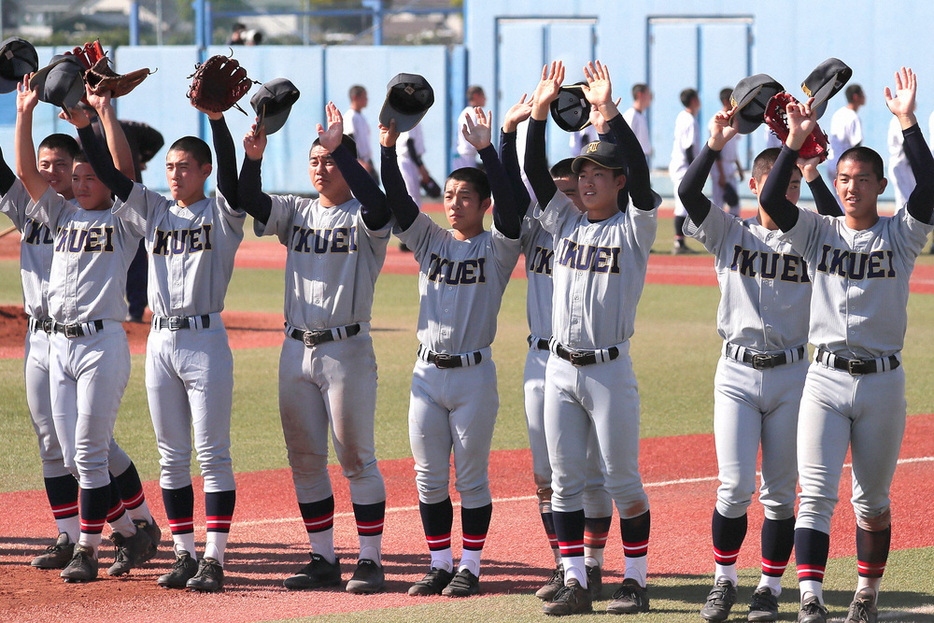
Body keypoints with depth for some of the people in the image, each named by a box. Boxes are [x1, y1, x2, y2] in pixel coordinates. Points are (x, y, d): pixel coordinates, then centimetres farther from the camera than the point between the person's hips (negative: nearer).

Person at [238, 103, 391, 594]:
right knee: (304, 460, 8)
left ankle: (371, 561, 2)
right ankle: (323, 559, 16)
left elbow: (377, 203, -27)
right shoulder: (296, 213, 13)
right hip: (296, 348, 6)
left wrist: (340, 147, -27)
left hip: (347, 348, -6)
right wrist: (253, 159, -20)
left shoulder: (363, 220, -3)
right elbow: (249, 201, -2)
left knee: (357, 460, -3)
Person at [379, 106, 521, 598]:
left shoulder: (497, 249, -2)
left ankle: (470, 567, 11)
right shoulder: (429, 240, 9)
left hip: (473, 374, -4)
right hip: (427, 373, 4)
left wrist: (486, 149, -24)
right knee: (429, 477, 8)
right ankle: (440, 564, 18)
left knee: (471, 478, 2)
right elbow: (397, 201, -1)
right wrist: (388, 148, -14)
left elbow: (508, 206, -18)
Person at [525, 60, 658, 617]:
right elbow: (536, 174, 4)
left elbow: (641, 174, -18)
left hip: (610, 369, -5)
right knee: (565, 481, 5)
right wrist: (541, 113, -8)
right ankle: (576, 584, 10)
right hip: (561, 368, 5)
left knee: (623, 481, 0)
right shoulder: (566, 222, 11)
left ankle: (635, 582, 8)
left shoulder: (634, 229, -3)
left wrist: (609, 112, -24)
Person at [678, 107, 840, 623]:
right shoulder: (730, 233, 6)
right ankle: (723, 581, 9)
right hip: (737, 373, -1)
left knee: (780, 493, 4)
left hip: (791, 375, 1)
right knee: (735, 486, -7)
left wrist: (813, 176, -22)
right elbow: (688, 194, -8)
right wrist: (715, 145, -16)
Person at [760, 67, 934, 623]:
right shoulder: (819, 233, 6)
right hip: (826, 377, 0)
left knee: (873, 501, 10)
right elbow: (772, 201, -9)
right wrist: (795, 142, -17)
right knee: (817, 494, -9)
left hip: (883, 382, 0)